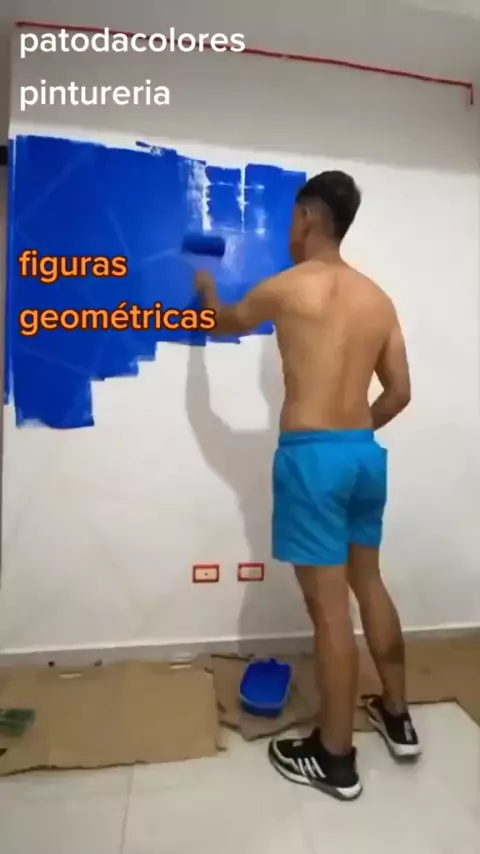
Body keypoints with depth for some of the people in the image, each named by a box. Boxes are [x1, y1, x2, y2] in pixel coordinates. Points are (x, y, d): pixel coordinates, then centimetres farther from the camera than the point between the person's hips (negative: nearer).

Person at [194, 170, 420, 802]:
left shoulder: (286, 286, -5)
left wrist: (208, 294, 37)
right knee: (368, 582, 20)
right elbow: (400, 392, 11)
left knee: (328, 606, 1)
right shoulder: (378, 297, 10)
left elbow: (226, 323, 15)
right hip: (366, 453, 7)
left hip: (312, 455, -7)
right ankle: (397, 718, 37)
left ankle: (335, 759, 18)